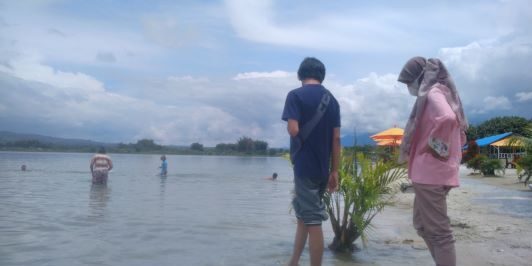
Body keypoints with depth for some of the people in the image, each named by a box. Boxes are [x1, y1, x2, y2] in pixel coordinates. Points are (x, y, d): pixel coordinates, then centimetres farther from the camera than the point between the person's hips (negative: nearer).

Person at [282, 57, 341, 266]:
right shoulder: (332, 99, 8)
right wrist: (334, 171, 9)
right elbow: (336, 138, 6)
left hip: (305, 166, -6)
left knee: (313, 221, -1)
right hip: (323, 168, 6)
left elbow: (293, 130, -19)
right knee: (304, 214, 18)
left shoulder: (295, 95, -8)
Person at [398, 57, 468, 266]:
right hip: (436, 171, 10)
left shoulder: (432, 93, -12)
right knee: (423, 224, 20)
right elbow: (459, 130, 27)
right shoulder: (443, 92, 17)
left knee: (438, 231, -4)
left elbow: (447, 119, -34)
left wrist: (434, 147, -20)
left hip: (430, 172, -10)